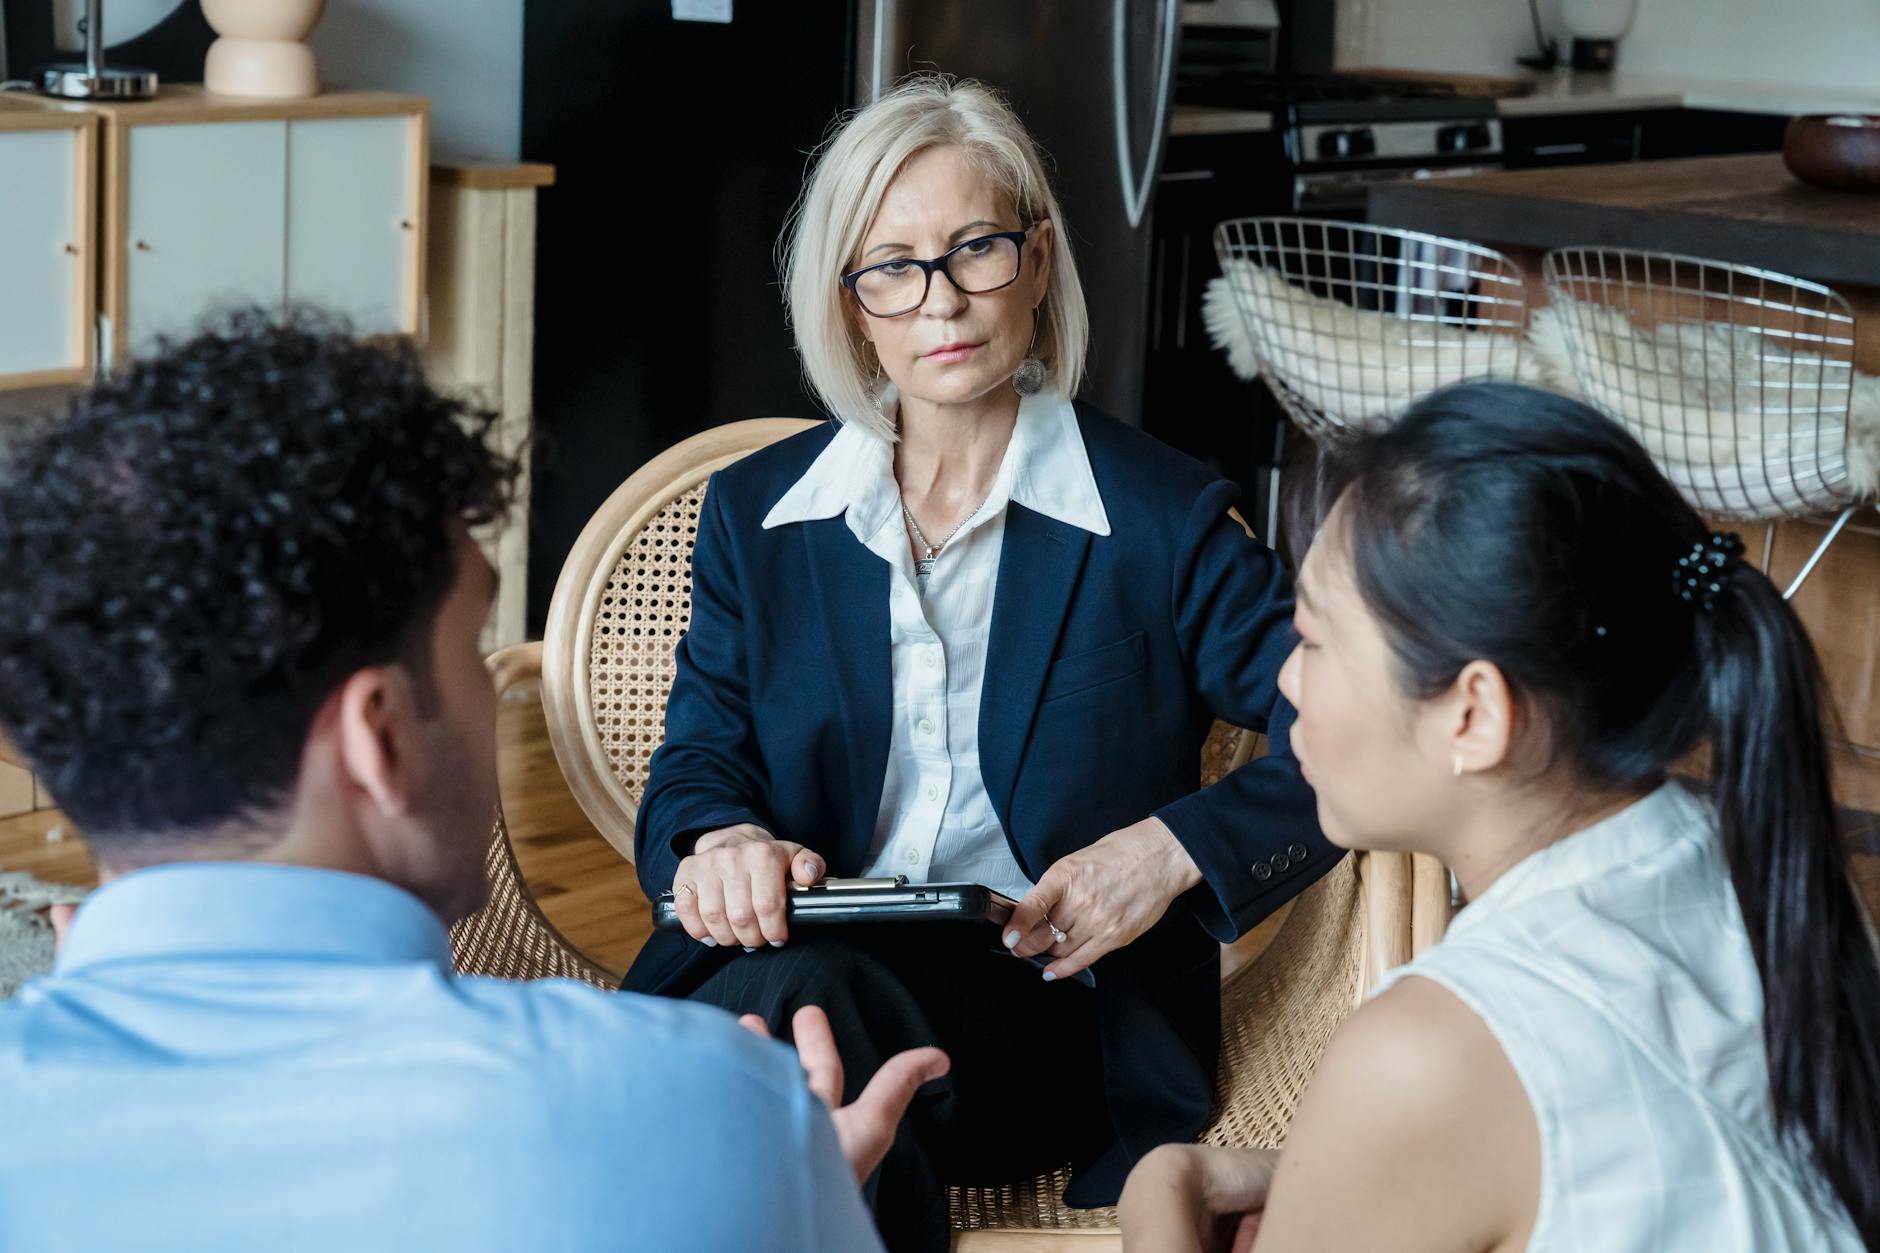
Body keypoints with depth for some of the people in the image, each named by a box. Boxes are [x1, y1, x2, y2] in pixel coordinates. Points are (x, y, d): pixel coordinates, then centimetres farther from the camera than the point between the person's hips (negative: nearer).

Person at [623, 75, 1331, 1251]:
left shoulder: (1163, 520, 4)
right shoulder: (755, 512, 15)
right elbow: (699, 756, 10)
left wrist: (1177, 849, -15)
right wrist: (717, 841, -14)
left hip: (1047, 1010, -3)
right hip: (796, 956, 3)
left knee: (796, 994, -35)